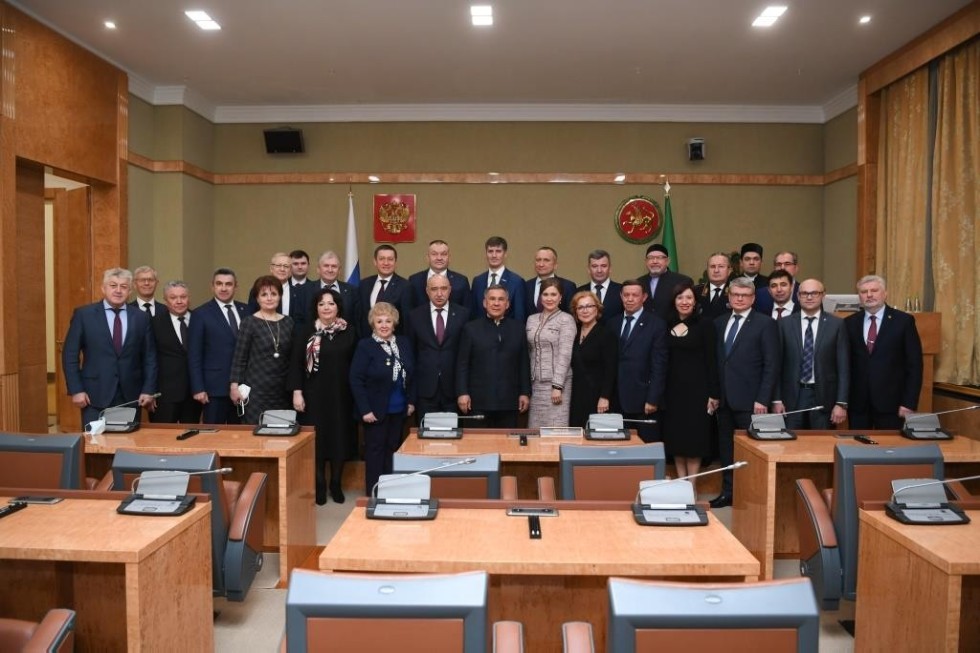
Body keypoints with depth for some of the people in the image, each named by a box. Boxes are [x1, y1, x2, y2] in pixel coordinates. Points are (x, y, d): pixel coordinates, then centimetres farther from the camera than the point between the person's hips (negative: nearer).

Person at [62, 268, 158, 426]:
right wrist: (76, 390, -6)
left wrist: (148, 390, 1)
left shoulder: (141, 317, 6)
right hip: (95, 396, -2)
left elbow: (149, 357, 8)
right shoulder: (84, 314, 1)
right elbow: (70, 354, 1)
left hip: (130, 396, 2)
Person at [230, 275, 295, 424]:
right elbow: (239, 358, -3)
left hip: (282, 391, 4)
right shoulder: (249, 322, -2)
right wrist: (234, 385, -9)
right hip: (256, 389, -3)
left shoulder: (288, 322, 8)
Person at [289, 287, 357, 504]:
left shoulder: (349, 332, 3)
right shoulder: (306, 332, -1)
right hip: (315, 395, -1)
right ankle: (319, 485, 16)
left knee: (340, 437, 7)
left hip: (342, 395, 1)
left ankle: (336, 484, 21)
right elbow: (296, 364, -1)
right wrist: (297, 392, -9)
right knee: (317, 438, 3)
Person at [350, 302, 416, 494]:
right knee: (375, 450, 6)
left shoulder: (404, 343, 4)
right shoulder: (365, 346, -11)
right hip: (376, 410, -5)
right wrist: (365, 410, -17)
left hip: (399, 409, 5)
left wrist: (411, 401, 6)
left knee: (393, 449, 13)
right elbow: (356, 380, -14)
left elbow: (411, 374, 10)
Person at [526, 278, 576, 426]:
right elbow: (529, 352, 13)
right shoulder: (531, 319, 12)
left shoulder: (566, 320, -4)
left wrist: (557, 386, -17)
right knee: (535, 428, 5)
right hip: (535, 382, 5)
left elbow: (564, 355, -11)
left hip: (556, 382, -5)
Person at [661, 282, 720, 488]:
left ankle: (692, 484, 11)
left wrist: (714, 393, -11)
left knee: (694, 437, 2)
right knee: (675, 437, 8)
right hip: (673, 388, 4)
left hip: (697, 388, -4)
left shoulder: (704, 325, -5)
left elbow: (711, 361, -7)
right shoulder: (667, 326, 7)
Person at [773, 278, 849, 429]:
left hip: (824, 397, 0)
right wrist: (777, 400, -2)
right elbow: (777, 364, 3)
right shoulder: (785, 324, 3)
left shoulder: (836, 324, 2)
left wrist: (841, 403, -5)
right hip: (792, 397, 0)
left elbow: (843, 367, 0)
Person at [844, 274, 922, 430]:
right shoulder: (849, 323, 6)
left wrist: (909, 402, -8)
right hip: (857, 402, 2)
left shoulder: (904, 321, -1)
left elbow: (914, 364, -3)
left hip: (891, 401, -2)